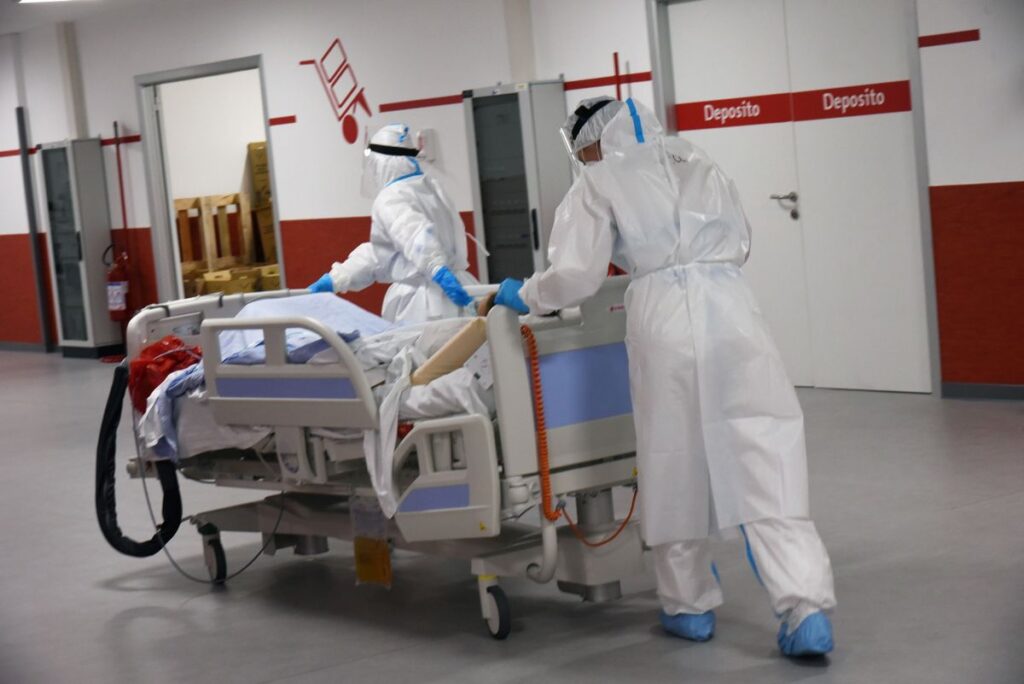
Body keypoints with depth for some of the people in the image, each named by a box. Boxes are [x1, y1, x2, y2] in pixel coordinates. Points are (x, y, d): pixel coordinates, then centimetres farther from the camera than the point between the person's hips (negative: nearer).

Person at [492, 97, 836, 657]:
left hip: (664, 320, -3)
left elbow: (576, 276, 1)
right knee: (763, 458, -3)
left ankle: (690, 606, 21)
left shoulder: (600, 182, 8)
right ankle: (805, 607, -13)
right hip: (729, 308, 3)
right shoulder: (699, 166, 22)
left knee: (676, 462, 11)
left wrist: (525, 296, 18)